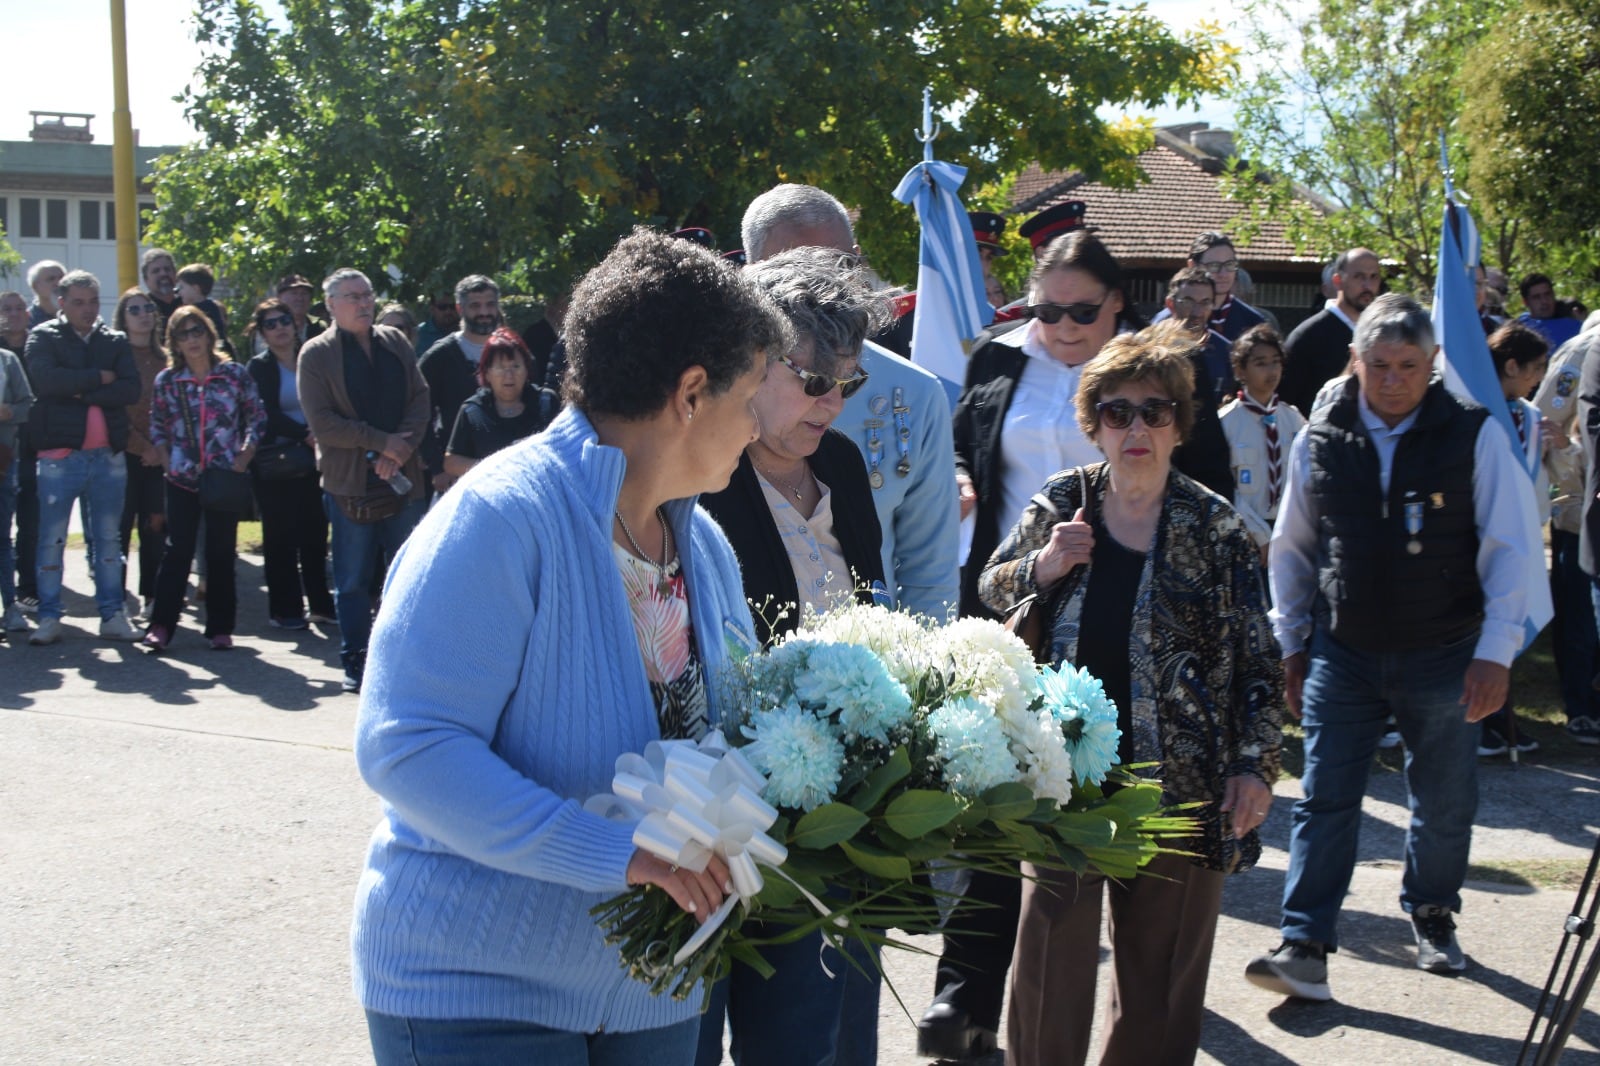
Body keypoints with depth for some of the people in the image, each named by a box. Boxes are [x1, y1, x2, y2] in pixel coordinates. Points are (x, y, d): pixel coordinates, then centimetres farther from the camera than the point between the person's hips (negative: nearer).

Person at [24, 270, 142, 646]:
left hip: (109, 455, 3)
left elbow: (131, 389, -5)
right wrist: (99, 378, -10)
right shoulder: (43, 338, 3)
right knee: (52, 539, 2)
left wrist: (81, 392, -12)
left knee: (107, 538, 8)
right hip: (60, 455, -2)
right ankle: (49, 617, 10)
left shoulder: (115, 342, 11)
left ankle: (113, 614, 14)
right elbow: (46, 379, -17)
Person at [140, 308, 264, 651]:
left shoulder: (235, 374, -1)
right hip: (182, 480, 1)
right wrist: (167, 463, 0)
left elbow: (258, 419, 3)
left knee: (221, 554, 5)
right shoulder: (167, 380, 3)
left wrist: (242, 461, -5)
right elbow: (157, 426, 11)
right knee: (177, 551, 0)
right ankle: (161, 624, 4)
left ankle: (220, 628, 11)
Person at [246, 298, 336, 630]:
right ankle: (284, 609, 7)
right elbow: (268, 414, -10)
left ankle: (320, 604, 13)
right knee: (281, 536, 0)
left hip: (311, 460, 3)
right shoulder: (259, 368, 1)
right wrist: (306, 435, -21)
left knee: (315, 532, 4)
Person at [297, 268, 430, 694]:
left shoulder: (395, 342, 11)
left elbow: (420, 398, 6)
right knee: (353, 580, 4)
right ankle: (355, 664, 13)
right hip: (350, 483, -3)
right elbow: (322, 422, -9)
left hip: (402, 478, 4)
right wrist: (381, 442, -12)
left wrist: (401, 446, -9)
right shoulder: (316, 354, -2)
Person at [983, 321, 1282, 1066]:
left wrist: (1256, 764, -8)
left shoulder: (1215, 528, -5)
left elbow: (1258, 661, -1)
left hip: (1178, 787, -1)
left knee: (1159, 973, 11)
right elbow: (990, 593, 12)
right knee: (1047, 960, 4)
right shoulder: (1061, 504, 1)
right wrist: (1042, 566, -8)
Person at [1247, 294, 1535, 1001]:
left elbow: (1507, 550, -5)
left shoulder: (1475, 436, -5)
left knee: (1444, 804, 13)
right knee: (1324, 801, -4)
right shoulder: (1319, 442, 0)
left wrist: (1495, 652, -11)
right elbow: (1290, 550, 10)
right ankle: (1304, 948, -2)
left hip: (1443, 657, 0)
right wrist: (1291, 644, 9)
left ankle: (1432, 917, 36)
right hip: (1342, 656, 1)